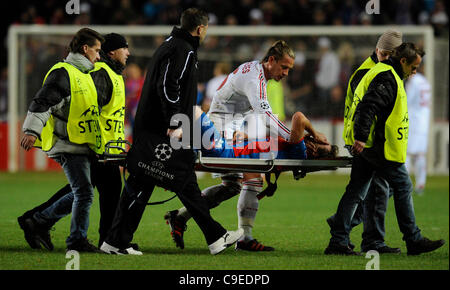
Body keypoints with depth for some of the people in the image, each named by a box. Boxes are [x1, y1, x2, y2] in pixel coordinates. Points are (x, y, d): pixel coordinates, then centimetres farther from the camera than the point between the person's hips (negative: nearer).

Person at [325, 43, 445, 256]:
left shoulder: (382, 73, 21)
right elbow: (368, 106, -26)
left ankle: (338, 242, 3)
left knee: (355, 193, 7)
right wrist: (361, 137, -30)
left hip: (364, 148, 10)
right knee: (403, 187, 0)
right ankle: (414, 240, 5)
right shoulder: (387, 78, -14)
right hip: (380, 148, -10)